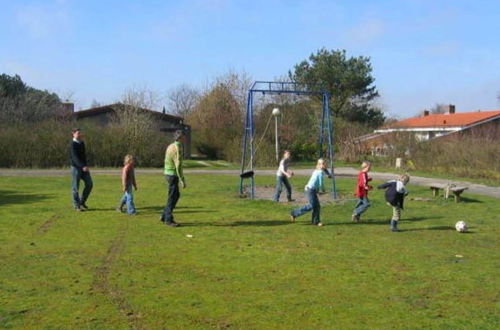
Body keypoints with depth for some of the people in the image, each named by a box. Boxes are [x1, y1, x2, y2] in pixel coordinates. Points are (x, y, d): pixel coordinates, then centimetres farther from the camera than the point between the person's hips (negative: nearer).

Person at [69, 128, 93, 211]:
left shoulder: (82, 143, 10)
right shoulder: (72, 144, -13)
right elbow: (75, 157, -26)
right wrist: (83, 166, -37)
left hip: (84, 166, 7)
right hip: (76, 167, -7)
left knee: (89, 184, 1)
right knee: (75, 187, 1)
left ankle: (82, 202, 17)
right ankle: (77, 205, 10)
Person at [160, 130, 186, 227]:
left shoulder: (171, 146, 12)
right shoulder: (177, 149, -20)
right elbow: (178, 166, -25)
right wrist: (183, 181, -22)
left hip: (169, 174, 10)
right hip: (173, 176, -10)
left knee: (176, 195, 16)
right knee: (172, 198, -2)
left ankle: (165, 216, 20)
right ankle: (168, 220, 5)